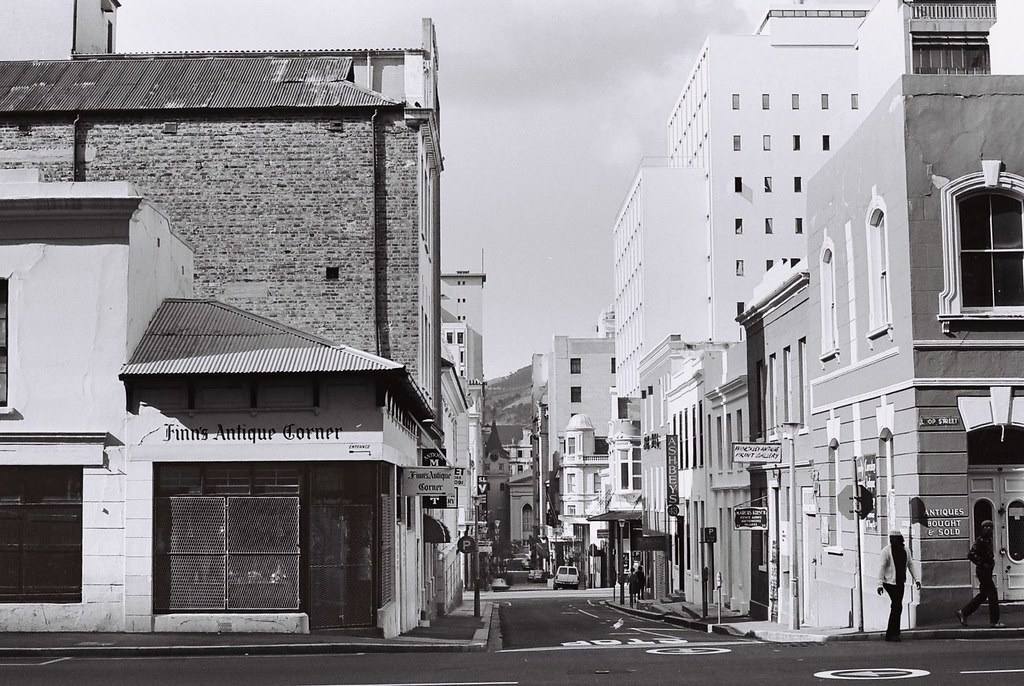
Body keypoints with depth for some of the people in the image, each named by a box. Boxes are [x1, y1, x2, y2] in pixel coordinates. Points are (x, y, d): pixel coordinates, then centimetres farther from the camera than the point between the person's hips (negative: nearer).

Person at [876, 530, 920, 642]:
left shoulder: (905, 550, 9)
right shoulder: (886, 551, -9)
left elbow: (911, 565, 12)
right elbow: (882, 567, -11)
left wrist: (917, 579, 2)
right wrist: (880, 584, -15)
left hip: (900, 583, 7)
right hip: (890, 582, -7)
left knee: (896, 607, 9)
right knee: (897, 606, -14)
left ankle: (891, 634, 16)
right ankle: (892, 633, -9)